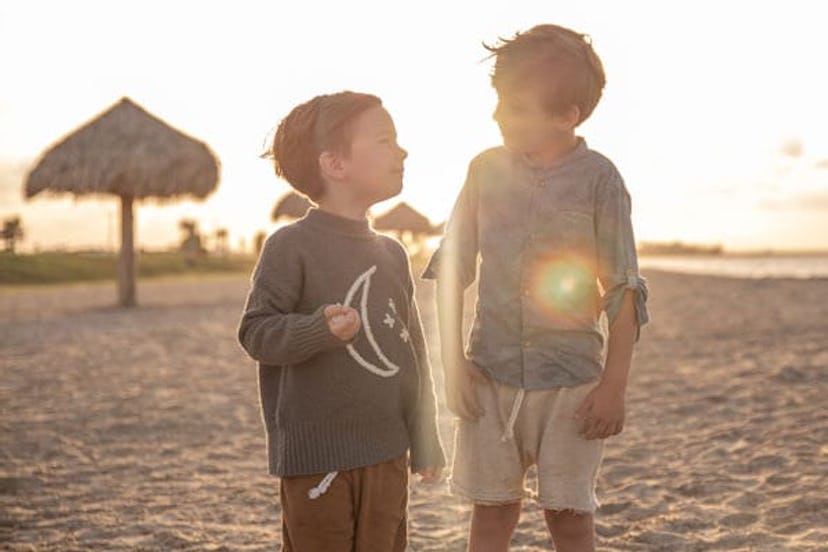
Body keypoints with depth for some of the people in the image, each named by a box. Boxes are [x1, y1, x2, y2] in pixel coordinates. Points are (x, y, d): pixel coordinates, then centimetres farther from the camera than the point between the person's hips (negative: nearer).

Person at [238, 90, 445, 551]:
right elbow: (256, 332, -14)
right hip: (317, 455, -6)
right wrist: (321, 329, -31)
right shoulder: (292, 246, -9)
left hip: (387, 454, 6)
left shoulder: (391, 254, 10)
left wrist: (426, 441, 16)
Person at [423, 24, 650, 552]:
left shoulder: (598, 178, -8)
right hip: (491, 373, 3)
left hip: (571, 376, -2)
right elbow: (452, 270, 6)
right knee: (492, 508, 9)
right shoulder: (486, 169, 1)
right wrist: (454, 363, 1)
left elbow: (624, 291, -5)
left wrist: (614, 384, -7)